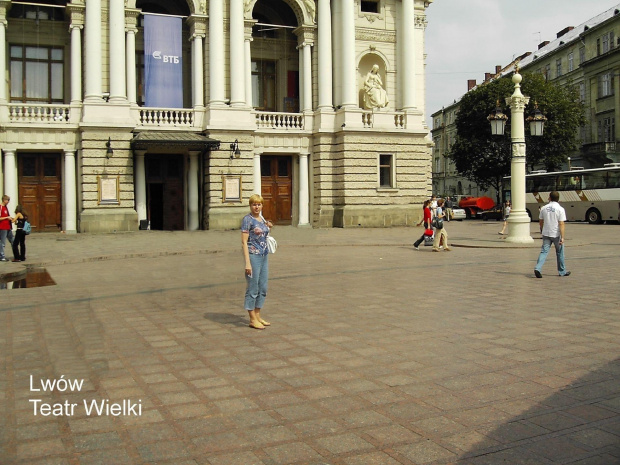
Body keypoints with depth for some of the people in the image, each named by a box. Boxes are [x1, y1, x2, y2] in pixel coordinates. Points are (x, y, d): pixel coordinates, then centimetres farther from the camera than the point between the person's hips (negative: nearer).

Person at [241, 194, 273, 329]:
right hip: (253, 256, -8)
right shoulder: (247, 219, -10)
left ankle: (258, 317, 22)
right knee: (253, 289, -1)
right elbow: (244, 241, -14)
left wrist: (267, 227, 7)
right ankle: (252, 320, 7)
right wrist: (248, 262, -19)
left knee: (263, 288, 12)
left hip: (264, 256, 8)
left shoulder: (261, 218, 13)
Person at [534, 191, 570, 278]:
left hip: (546, 234, 3)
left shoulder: (544, 208, 1)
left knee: (544, 251, 2)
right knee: (559, 253, 12)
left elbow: (541, 221, 12)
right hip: (556, 235, -3)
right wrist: (562, 237, -15)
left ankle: (538, 268, -17)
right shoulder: (560, 209, -11)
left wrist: (542, 230, 30)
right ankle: (562, 271, 23)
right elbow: (561, 224, -15)